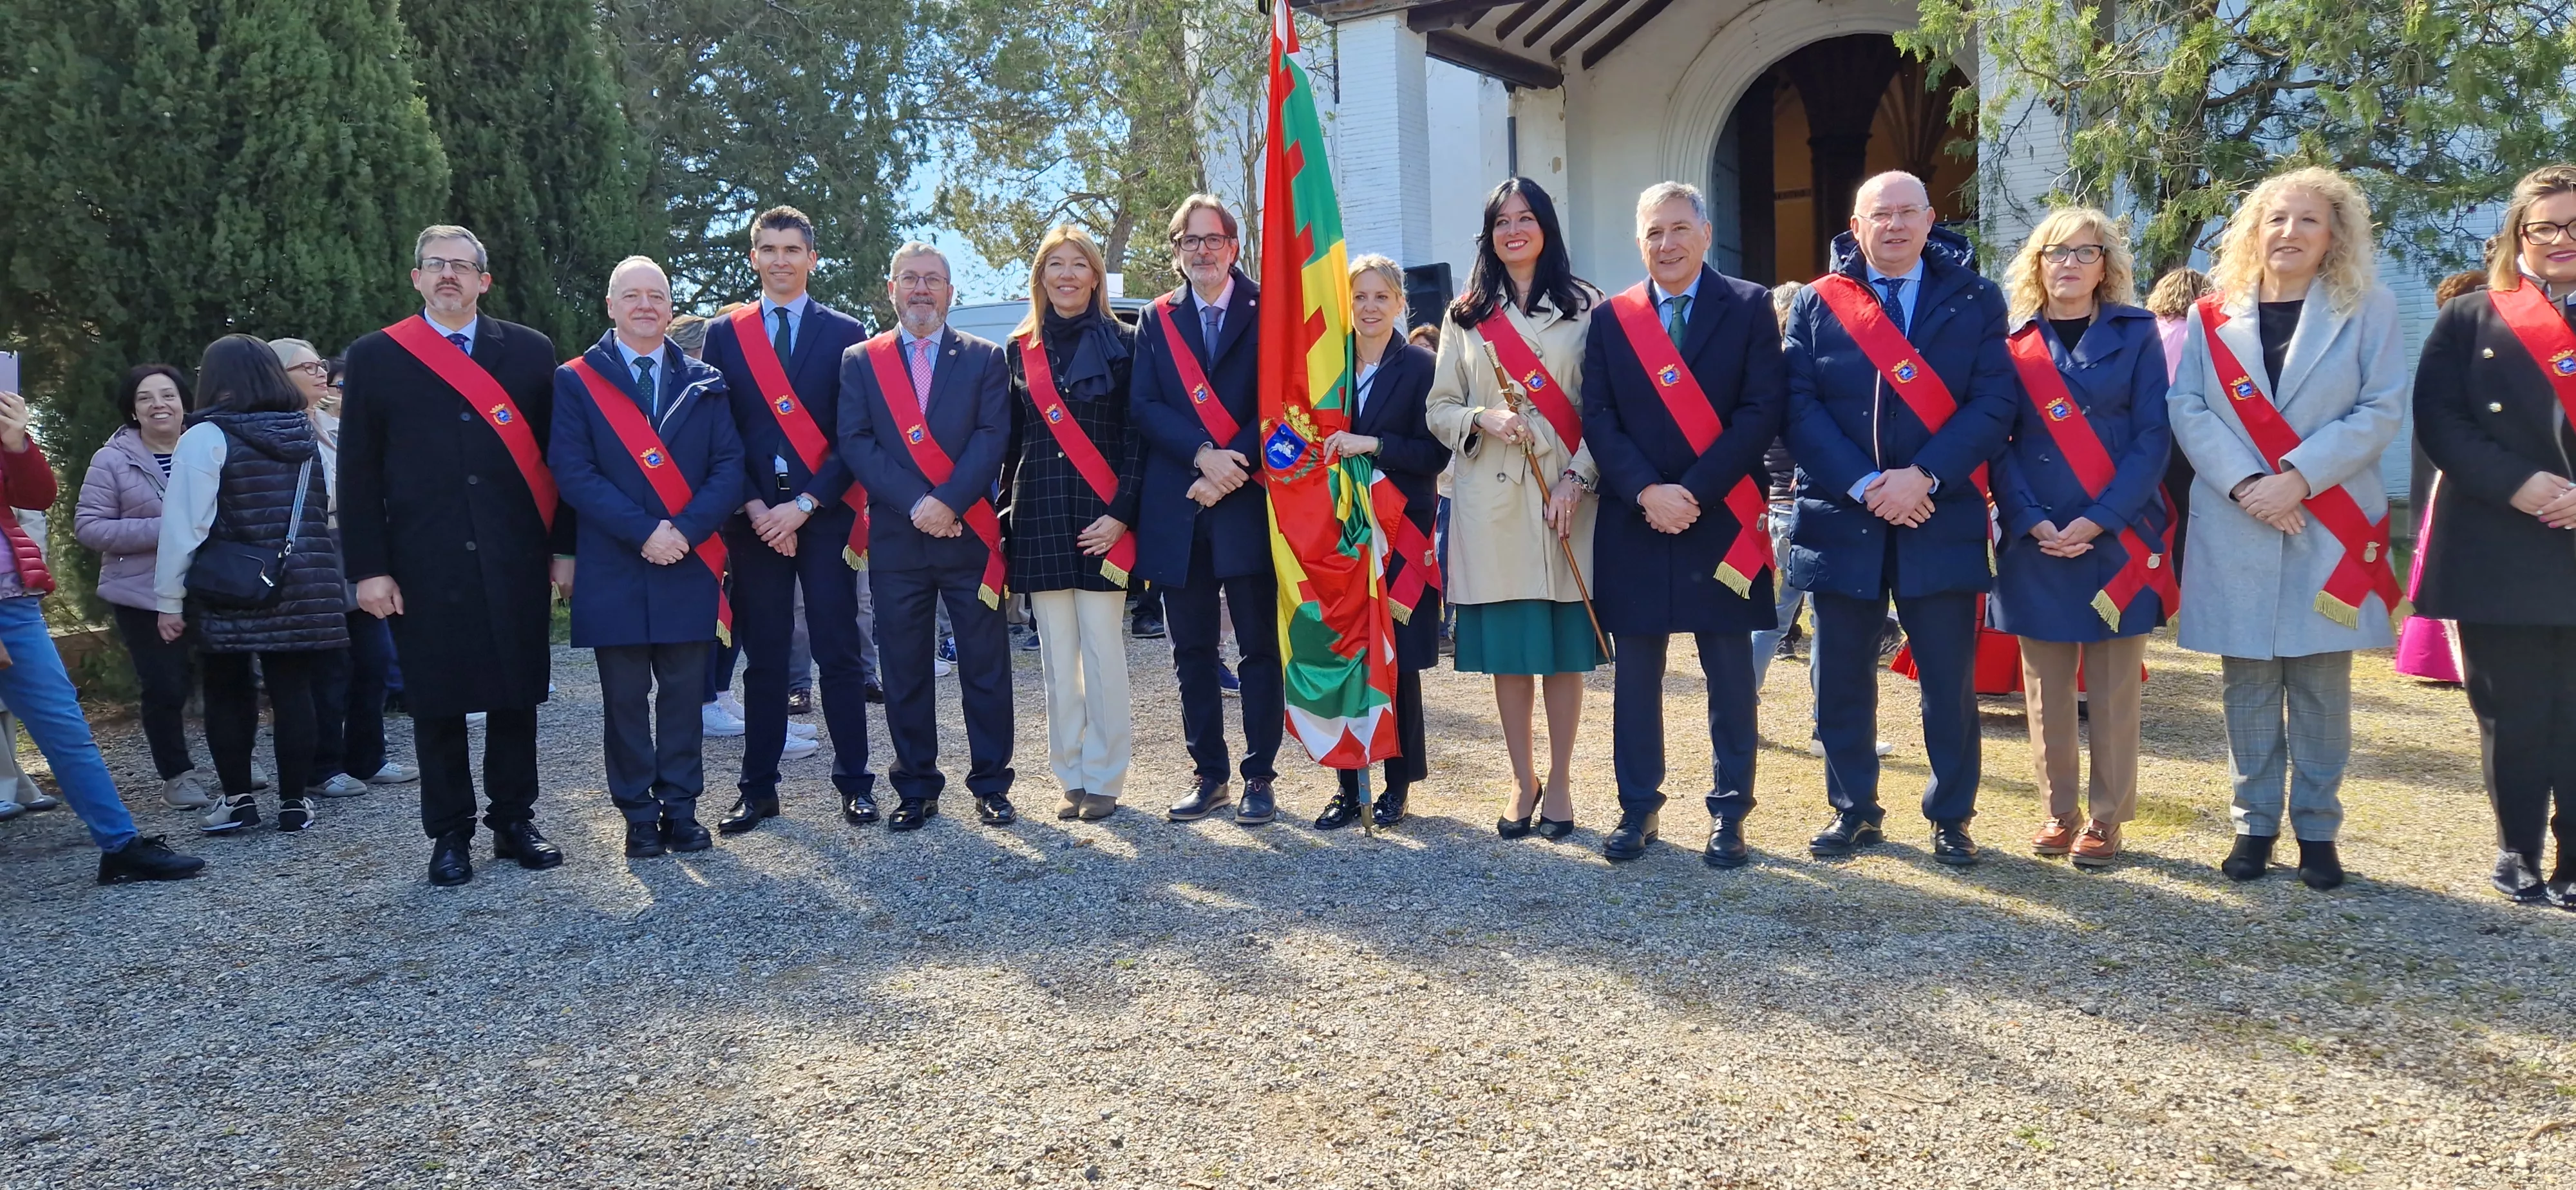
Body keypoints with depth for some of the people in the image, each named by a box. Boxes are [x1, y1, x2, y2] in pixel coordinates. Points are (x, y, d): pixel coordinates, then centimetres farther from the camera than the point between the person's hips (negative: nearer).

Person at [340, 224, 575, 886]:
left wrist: (563, 547, 2)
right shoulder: (375, 357, 5)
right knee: (436, 703, 5)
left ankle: (514, 820, 21)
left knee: (516, 695, 8)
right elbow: (358, 473, 3)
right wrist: (369, 569, -3)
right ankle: (449, 835, 17)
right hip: (425, 565, -1)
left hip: (516, 561, 1)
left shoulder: (530, 351, 7)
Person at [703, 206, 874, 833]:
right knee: (764, 658, 6)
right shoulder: (724, 334, 10)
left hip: (826, 515, -1)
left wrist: (803, 505, -10)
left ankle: (854, 782, 10)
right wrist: (754, 507, -7)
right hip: (753, 518, 1)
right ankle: (758, 788, 13)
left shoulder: (844, 333, 6)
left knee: (839, 653, 1)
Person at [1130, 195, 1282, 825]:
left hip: (1248, 505, -3)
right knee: (1193, 651, 8)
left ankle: (1260, 777, 10)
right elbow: (1143, 406, 1)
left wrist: (1230, 471, -13)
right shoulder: (1156, 319, 12)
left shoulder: (1266, 312, 3)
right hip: (1177, 509, 3)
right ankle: (1209, 773, 18)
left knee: (1259, 647, 2)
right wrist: (1203, 455, -14)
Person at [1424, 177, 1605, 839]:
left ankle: (1560, 782, 16)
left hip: (1566, 500, -1)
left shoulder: (1585, 309, 6)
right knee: (1507, 650, 4)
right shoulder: (1466, 317, 12)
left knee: (1565, 647, 3)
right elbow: (1438, 411, 9)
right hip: (1491, 501, 1)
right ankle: (1523, 780, 17)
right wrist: (1483, 419, -11)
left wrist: (1578, 478, -12)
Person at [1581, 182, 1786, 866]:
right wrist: (1647, 492, -14)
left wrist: (1693, 491, -15)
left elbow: (1764, 410, -7)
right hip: (1634, 522, 2)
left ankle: (1730, 814, 14)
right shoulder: (1611, 319, 8)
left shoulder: (1749, 308, 2)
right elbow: (1598, 419, 1)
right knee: (1636, 672, 7)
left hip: (1722, 520, -2)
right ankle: (1638, 807, 18)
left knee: (1730, 674, 5)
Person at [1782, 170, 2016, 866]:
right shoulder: (1816, 304, 6)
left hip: (1942, 518, 0)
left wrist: (1923, 477, -16)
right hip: (1840, 517, 1)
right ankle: (1852, 809, 22)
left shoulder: (1976, 302, 6)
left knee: (1949, 680, 5)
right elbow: (1800, 408, -3)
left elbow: (1993, 404, -3)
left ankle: (1951, 817, 19)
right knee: (1842, 677, 7)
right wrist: (1865, 485, -14)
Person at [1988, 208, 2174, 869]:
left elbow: (2152, 437, -4)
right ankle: (2059, 811, 19)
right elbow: (1998, 442, 2)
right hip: (2035, 542, 1)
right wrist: (2033, 522, -12)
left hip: (2117, 540, -1)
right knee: (2045, 685, 7)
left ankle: (2106, 819, 13)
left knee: (2114, 687, 3)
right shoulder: (2012, 343, 7)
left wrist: (2097, 521, -14)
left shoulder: (2135, 335, 3)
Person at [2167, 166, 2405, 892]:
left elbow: (2382, 410, -3)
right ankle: (2255, 823, 17)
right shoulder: (2214, 315, 7)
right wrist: (2244, 483, -14)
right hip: (2233, 528, 1)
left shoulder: (2368, 310, 4)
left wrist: (2298, 477, -15)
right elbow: (2187, 408, 0)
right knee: (2247, 682, 5)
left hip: (2330, 528, -1)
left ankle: (2317, 829, 15)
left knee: (2320, 683, 3)